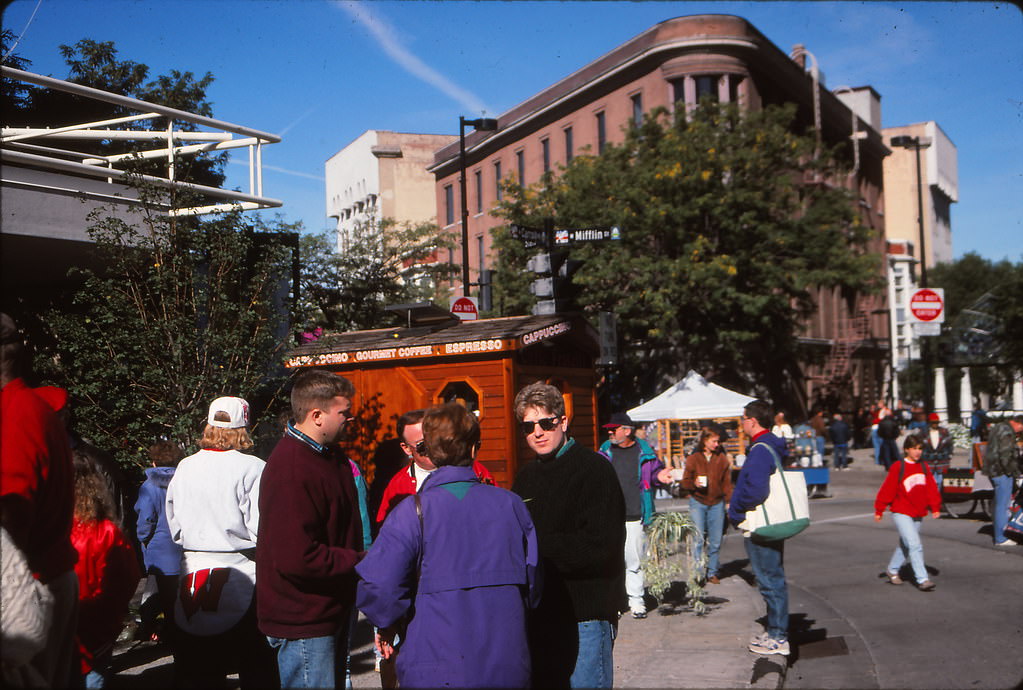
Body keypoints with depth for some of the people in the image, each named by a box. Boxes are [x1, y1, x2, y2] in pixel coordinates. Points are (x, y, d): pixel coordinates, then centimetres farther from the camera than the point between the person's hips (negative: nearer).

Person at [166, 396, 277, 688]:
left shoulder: (184, 468, 3)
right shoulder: (252, 468, -14)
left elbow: (174, 526, 11)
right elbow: (262, 531, -16)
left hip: (193, 570, 5)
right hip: (239, 575, -5)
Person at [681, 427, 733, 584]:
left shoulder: (722, 459, 6)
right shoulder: (693, 459, 1)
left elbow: (726, 483, 7)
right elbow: (685, 482, 4)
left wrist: (729, 501, -2)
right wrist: (694, 483, -17)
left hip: (717, 504, 2)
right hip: (697, 502, -2)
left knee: (715, 541, 5)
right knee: (698, 539, -6)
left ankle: (711, 572, 19)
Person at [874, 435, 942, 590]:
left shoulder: (924, 467, 6)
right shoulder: (897, 467, -11)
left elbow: (931, 489, 9)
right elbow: (887, 489, -9)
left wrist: (935, 507, 2)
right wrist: (879, 510, -7)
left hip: (918, 515, 6)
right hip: (901, 513, -6)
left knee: (905, 545, 16)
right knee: (915, 545, -14)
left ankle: (892, 570, 35)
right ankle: (922, 579, -11)